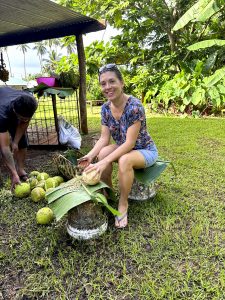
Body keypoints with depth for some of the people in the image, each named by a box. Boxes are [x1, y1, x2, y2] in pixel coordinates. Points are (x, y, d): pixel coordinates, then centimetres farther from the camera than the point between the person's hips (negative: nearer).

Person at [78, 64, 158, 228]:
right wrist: (90, 155, -25)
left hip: (145, 150, -5)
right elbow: (104, 138, -7)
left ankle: (123, 204, -12)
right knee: (103, 152, -24)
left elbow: (130, 143, -30)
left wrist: (105, 162, -38)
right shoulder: (105, 108, -6)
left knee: (124, 160, -36)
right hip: (124, 147, 6)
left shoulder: (134, 106, -27)